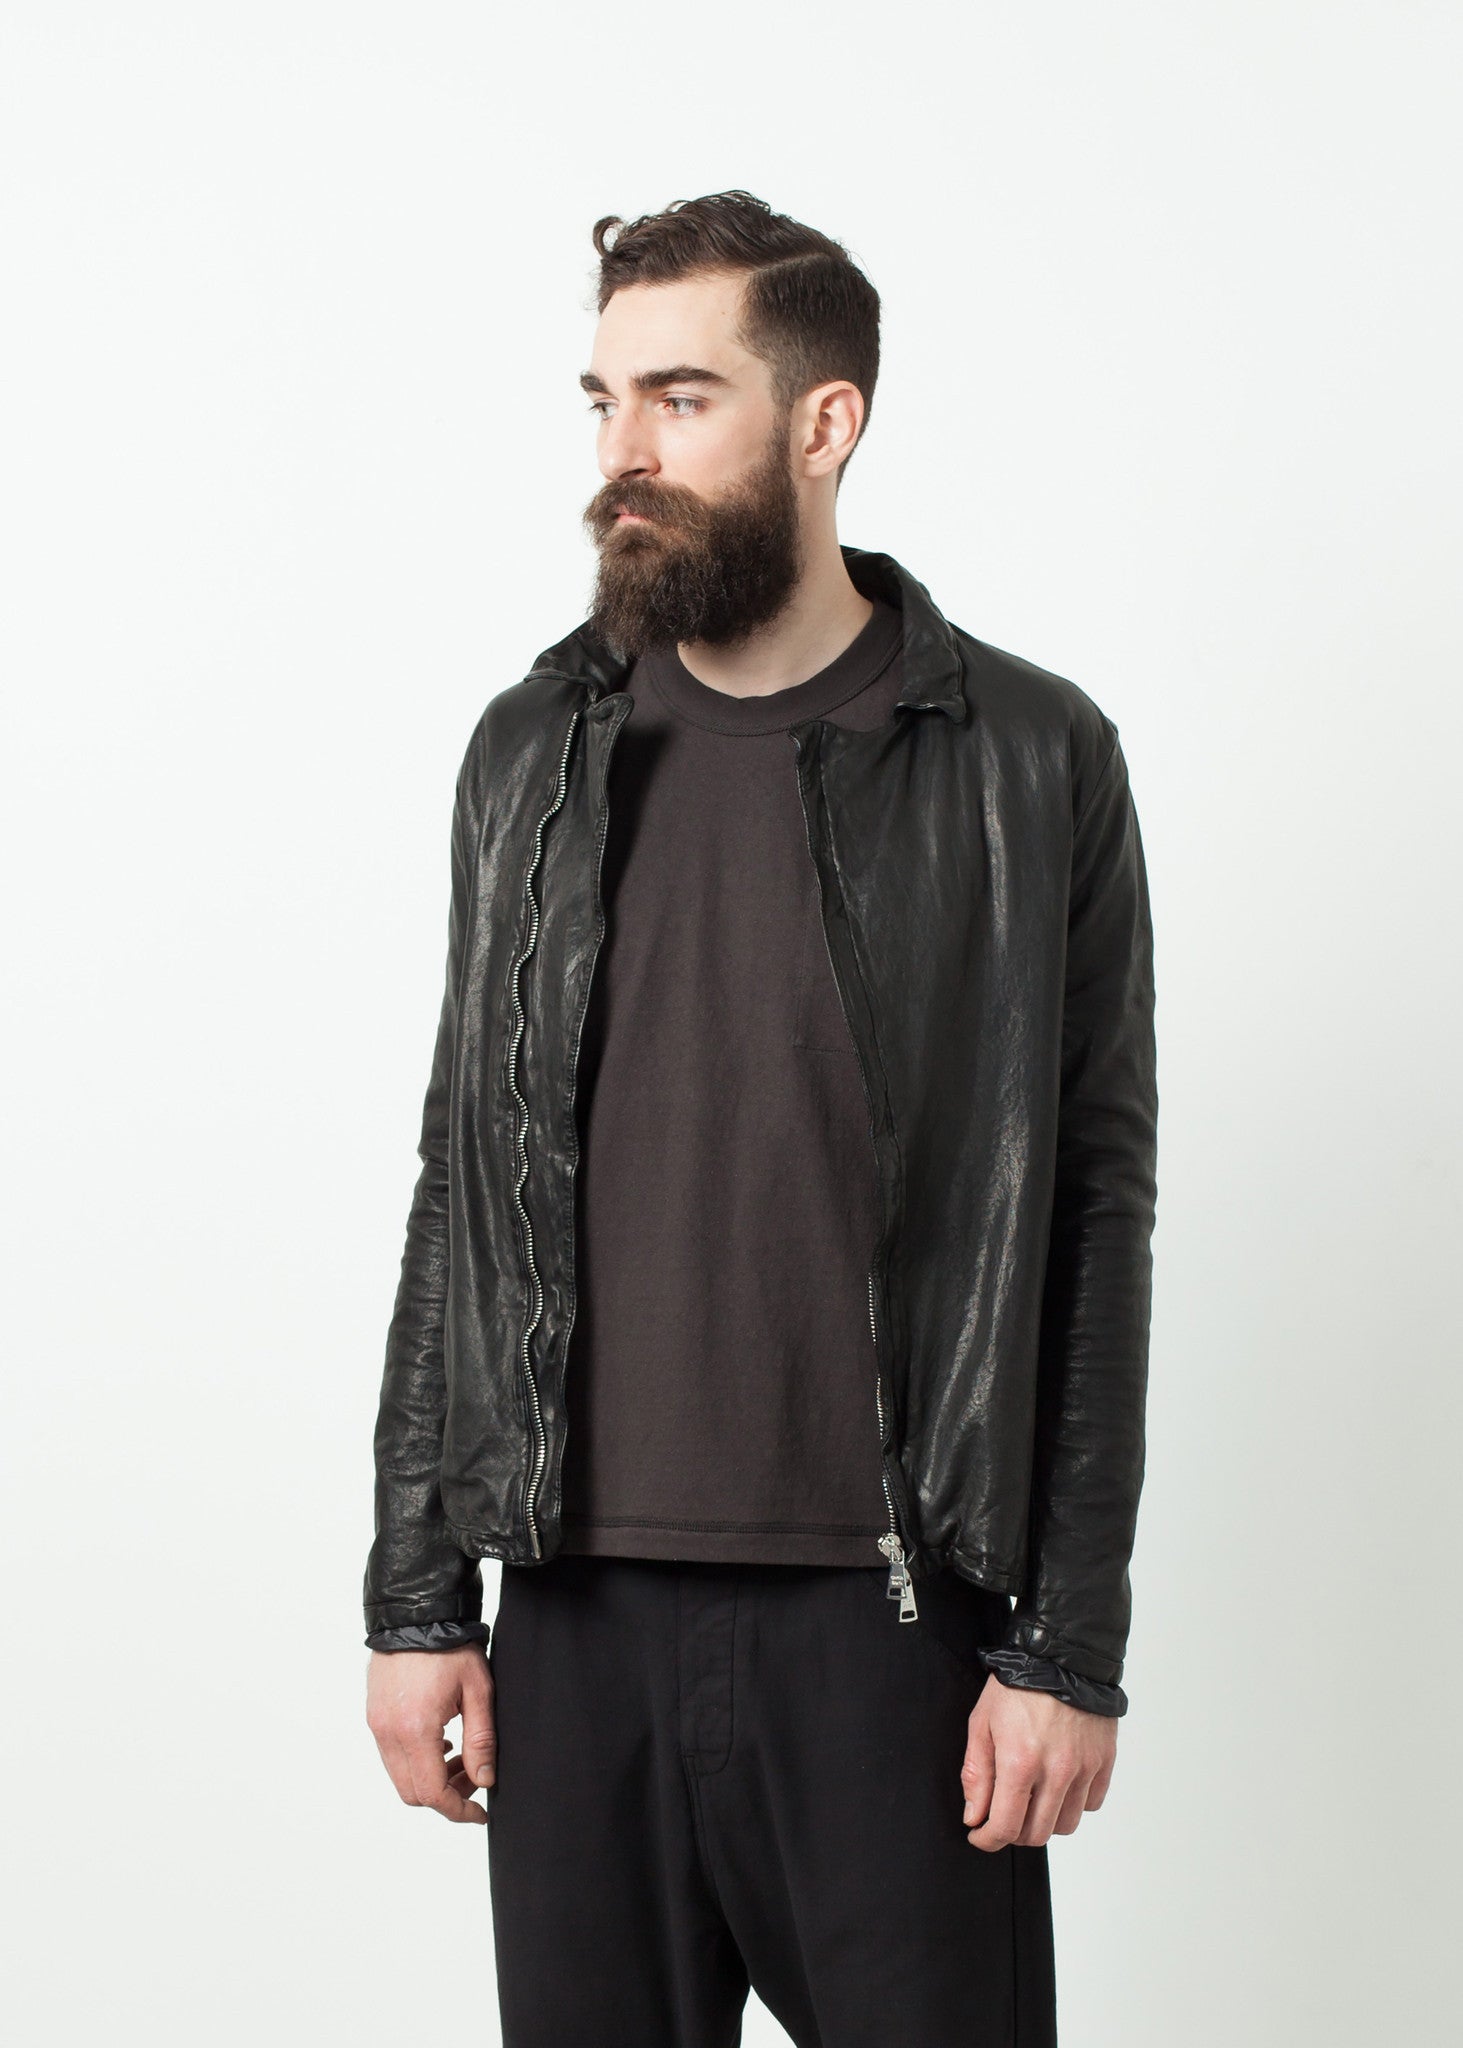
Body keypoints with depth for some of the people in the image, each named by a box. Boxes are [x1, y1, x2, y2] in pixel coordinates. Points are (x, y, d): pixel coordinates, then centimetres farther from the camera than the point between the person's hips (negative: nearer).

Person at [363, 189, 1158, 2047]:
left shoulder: (1029, 764, -2)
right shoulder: (534, 756, 8)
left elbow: (1092, 1219, -3)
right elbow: (463, 1183, 10)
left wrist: (1068, 1646, -7)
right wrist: (417, 1596, 7)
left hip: (893, 1614, -3)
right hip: (578, 1614, 3)